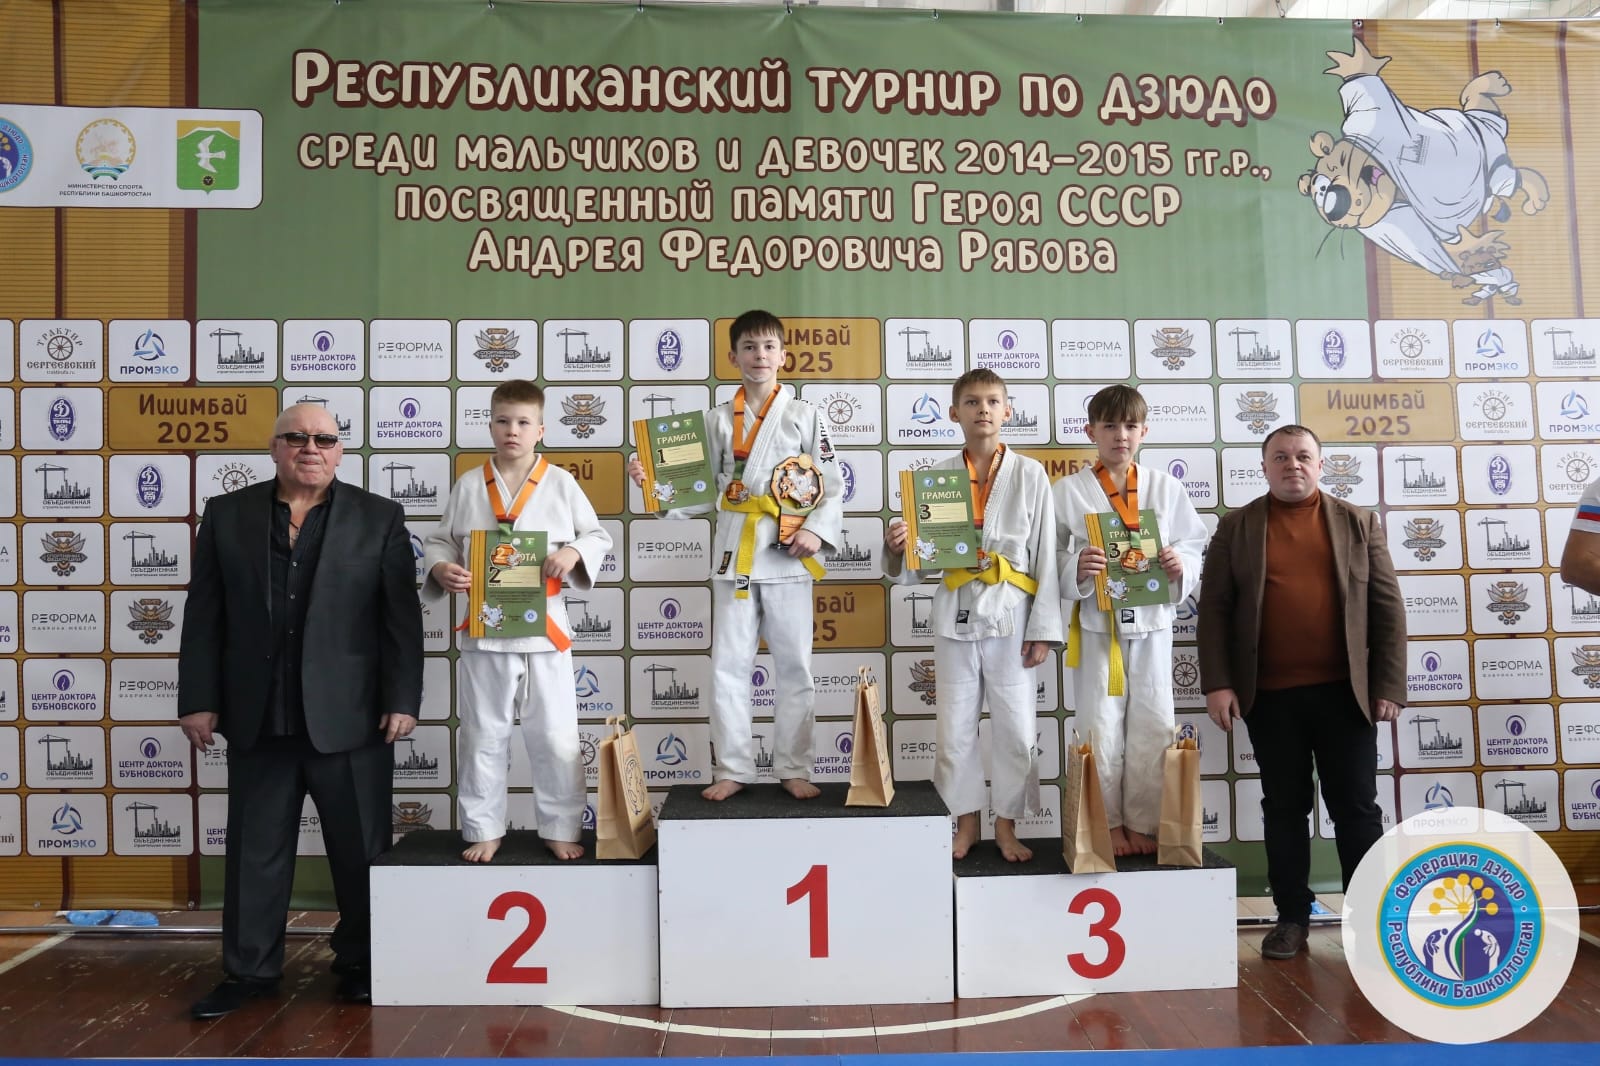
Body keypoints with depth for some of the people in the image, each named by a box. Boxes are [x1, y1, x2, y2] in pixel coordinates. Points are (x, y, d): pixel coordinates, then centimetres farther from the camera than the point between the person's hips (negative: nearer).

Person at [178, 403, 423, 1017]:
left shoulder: (379, 518, 2)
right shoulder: (227, 515, 7)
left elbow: (402, 617, -2)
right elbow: (204, 615, 6)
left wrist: (403, 700, -7)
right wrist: (198, 700, 1)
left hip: (350, 715, -2)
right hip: (257, 718, 2)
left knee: (362, 849, 7)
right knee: (255, 850, 11)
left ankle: (360, 963, 24)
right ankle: (250, 971, 26)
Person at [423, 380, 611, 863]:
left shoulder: (561, 483, 0)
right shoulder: (469, 485, 3)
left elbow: (599, 536, 3)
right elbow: (439, 540, 9)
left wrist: (574, 553, -17)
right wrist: (440, 569, -11)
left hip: (545, 629, -1)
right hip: (484, 630, 1)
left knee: (555, 739, 6)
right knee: (483, 738, 11)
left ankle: (560, 829, 22)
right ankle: (484, 830, 26)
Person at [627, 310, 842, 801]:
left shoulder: (804, 416, 4)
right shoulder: (717, 419, 9)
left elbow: (832, 486, 3)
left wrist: (818, 529, -12)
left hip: (787, 555, -1)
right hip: (733, 551, 2)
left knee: (794, 665, 4)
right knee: (728, 665, 4)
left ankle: (793, 769, 16)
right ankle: (733, 769, 15)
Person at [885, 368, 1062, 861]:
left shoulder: (1030, 474, 1)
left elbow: (1046, 557, -1)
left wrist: (1043, 629, -5)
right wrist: (897, 548, -18)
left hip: (1010, 616, -1)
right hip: (955, 616, 1)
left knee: (1016, 728, 5)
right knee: (955, 728, 8)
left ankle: (1006, 825, 22)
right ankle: (965, 823, 24)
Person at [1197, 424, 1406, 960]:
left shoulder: (1358, 522, 8)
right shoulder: (1236, 527, 5)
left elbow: (1387, 606, 5)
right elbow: (1214, 609, 1)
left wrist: (1389, 685, -2)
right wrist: (1218, 683, -8)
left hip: (1344, 691, 0)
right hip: (1269, 695, 0)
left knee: (1356, 807, 5)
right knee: (1284, 809, 8)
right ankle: (1292, 917, 19)